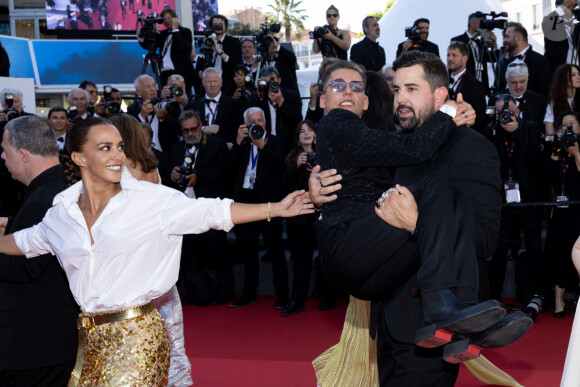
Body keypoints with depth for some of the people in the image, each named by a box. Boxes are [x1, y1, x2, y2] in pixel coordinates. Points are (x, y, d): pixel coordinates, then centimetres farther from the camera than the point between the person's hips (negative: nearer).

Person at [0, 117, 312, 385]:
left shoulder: (149, 198, -8)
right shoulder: (63, 210, 3)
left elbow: (213, 211, -11)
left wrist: (276, 209, -16)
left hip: (135, 334, -4)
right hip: (88, 336, 4)